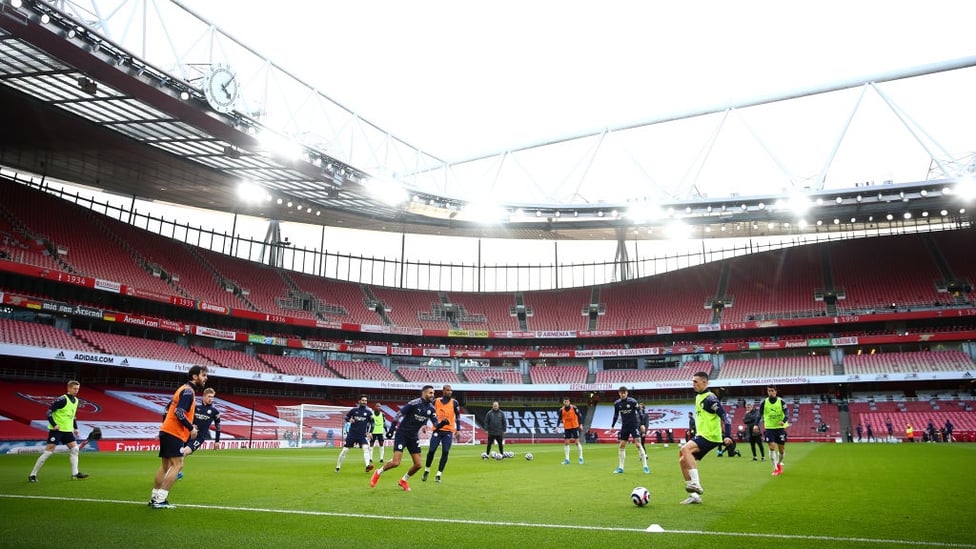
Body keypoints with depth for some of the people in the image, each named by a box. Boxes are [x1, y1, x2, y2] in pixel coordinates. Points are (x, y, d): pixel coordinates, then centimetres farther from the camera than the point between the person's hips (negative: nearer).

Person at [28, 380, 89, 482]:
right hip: (56, 429, -8)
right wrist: (54, 425, -22)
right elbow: (49, 411, -17)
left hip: (67, 430, 8)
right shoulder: (62, 399, -15)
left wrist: (75, 427, 17)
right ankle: (32, 475, 3)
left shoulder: (76, 401, 9)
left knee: (74, 449, 4)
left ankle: (75, 473, 9)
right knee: (48, 451, -8)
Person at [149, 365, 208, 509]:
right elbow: (179, 412, -23)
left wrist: (188, 426, 18)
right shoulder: (188, 391, -13)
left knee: (165, 466, 14)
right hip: (174, 433, -10)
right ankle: (160, 500, -10)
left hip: (167, 431, 10)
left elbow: (168, 409, 21)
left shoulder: (185, 390, 17)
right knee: (177, 465, -10)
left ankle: (155, 498, 19)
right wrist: (191, 428, -14)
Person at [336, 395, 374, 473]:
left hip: (362, 435, 0)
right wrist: (349, 420, -10)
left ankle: (367, 466, -32)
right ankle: (338, 467, 20)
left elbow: (371, 423, 9)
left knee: (366, 448, -22)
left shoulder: (368, 412, 0)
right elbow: (346, 416, 13)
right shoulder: (354, 410, -1)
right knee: (345, 450, 4)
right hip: (352, 434, 0)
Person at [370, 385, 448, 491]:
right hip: (402, 434, -6)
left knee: (418, 464, 0)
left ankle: (404, 480, 26)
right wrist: (391, 430, -14)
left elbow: (436, 425, -1)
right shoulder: (414, 403, -18)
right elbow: (398, 415, -13)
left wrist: (442, 423, -23)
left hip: (413, 437, 6)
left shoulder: (431, 409, 1)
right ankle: (378, 473, 13)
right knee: (395, 463, -15)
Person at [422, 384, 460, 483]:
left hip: (448, 431, 0)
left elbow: (458, 416, 6)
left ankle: (438, 474, 7)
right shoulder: (436, 402, 5)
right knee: (431, 451, -2)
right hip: (437, 430, 0)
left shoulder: (454, 403, 3)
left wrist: (458, 429, 1)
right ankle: (427, 470, 22)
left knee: (445, 452, -4)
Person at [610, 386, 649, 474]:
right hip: (624, 426, 4)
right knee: (621, 446, 2)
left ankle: (645, 466, -6)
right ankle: (620, 467, 11)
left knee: (638, 444, -13)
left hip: (634, 425, -4)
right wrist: (612, 426, 11)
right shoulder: (617, 403, 0)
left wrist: (642, 424, -12)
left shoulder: (632, 401, -12)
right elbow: (616, 415, 13)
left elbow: (639, 413, -6)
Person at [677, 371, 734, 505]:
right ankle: (694, 495, 12)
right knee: (683, 460, 5)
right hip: (702, 436, 10)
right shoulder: (698, 397, 15)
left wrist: (728, 436, -26)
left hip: (710, 437, -10)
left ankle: (696, 484, -26)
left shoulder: (710, 398, -13)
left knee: (685, 449, -28)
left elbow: (726, 416, -18)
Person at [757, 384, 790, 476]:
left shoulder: (781, 401, -5)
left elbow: (787, 413, -10)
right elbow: (759, 414, 3)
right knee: (772, 447, -11)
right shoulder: (764, 402, -1)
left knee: (781, 449, 6)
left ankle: (779, 463, 34)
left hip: (780, 428, 0)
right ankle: (775, 468, -4)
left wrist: (784, 421, -29)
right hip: (769, 428, 0)